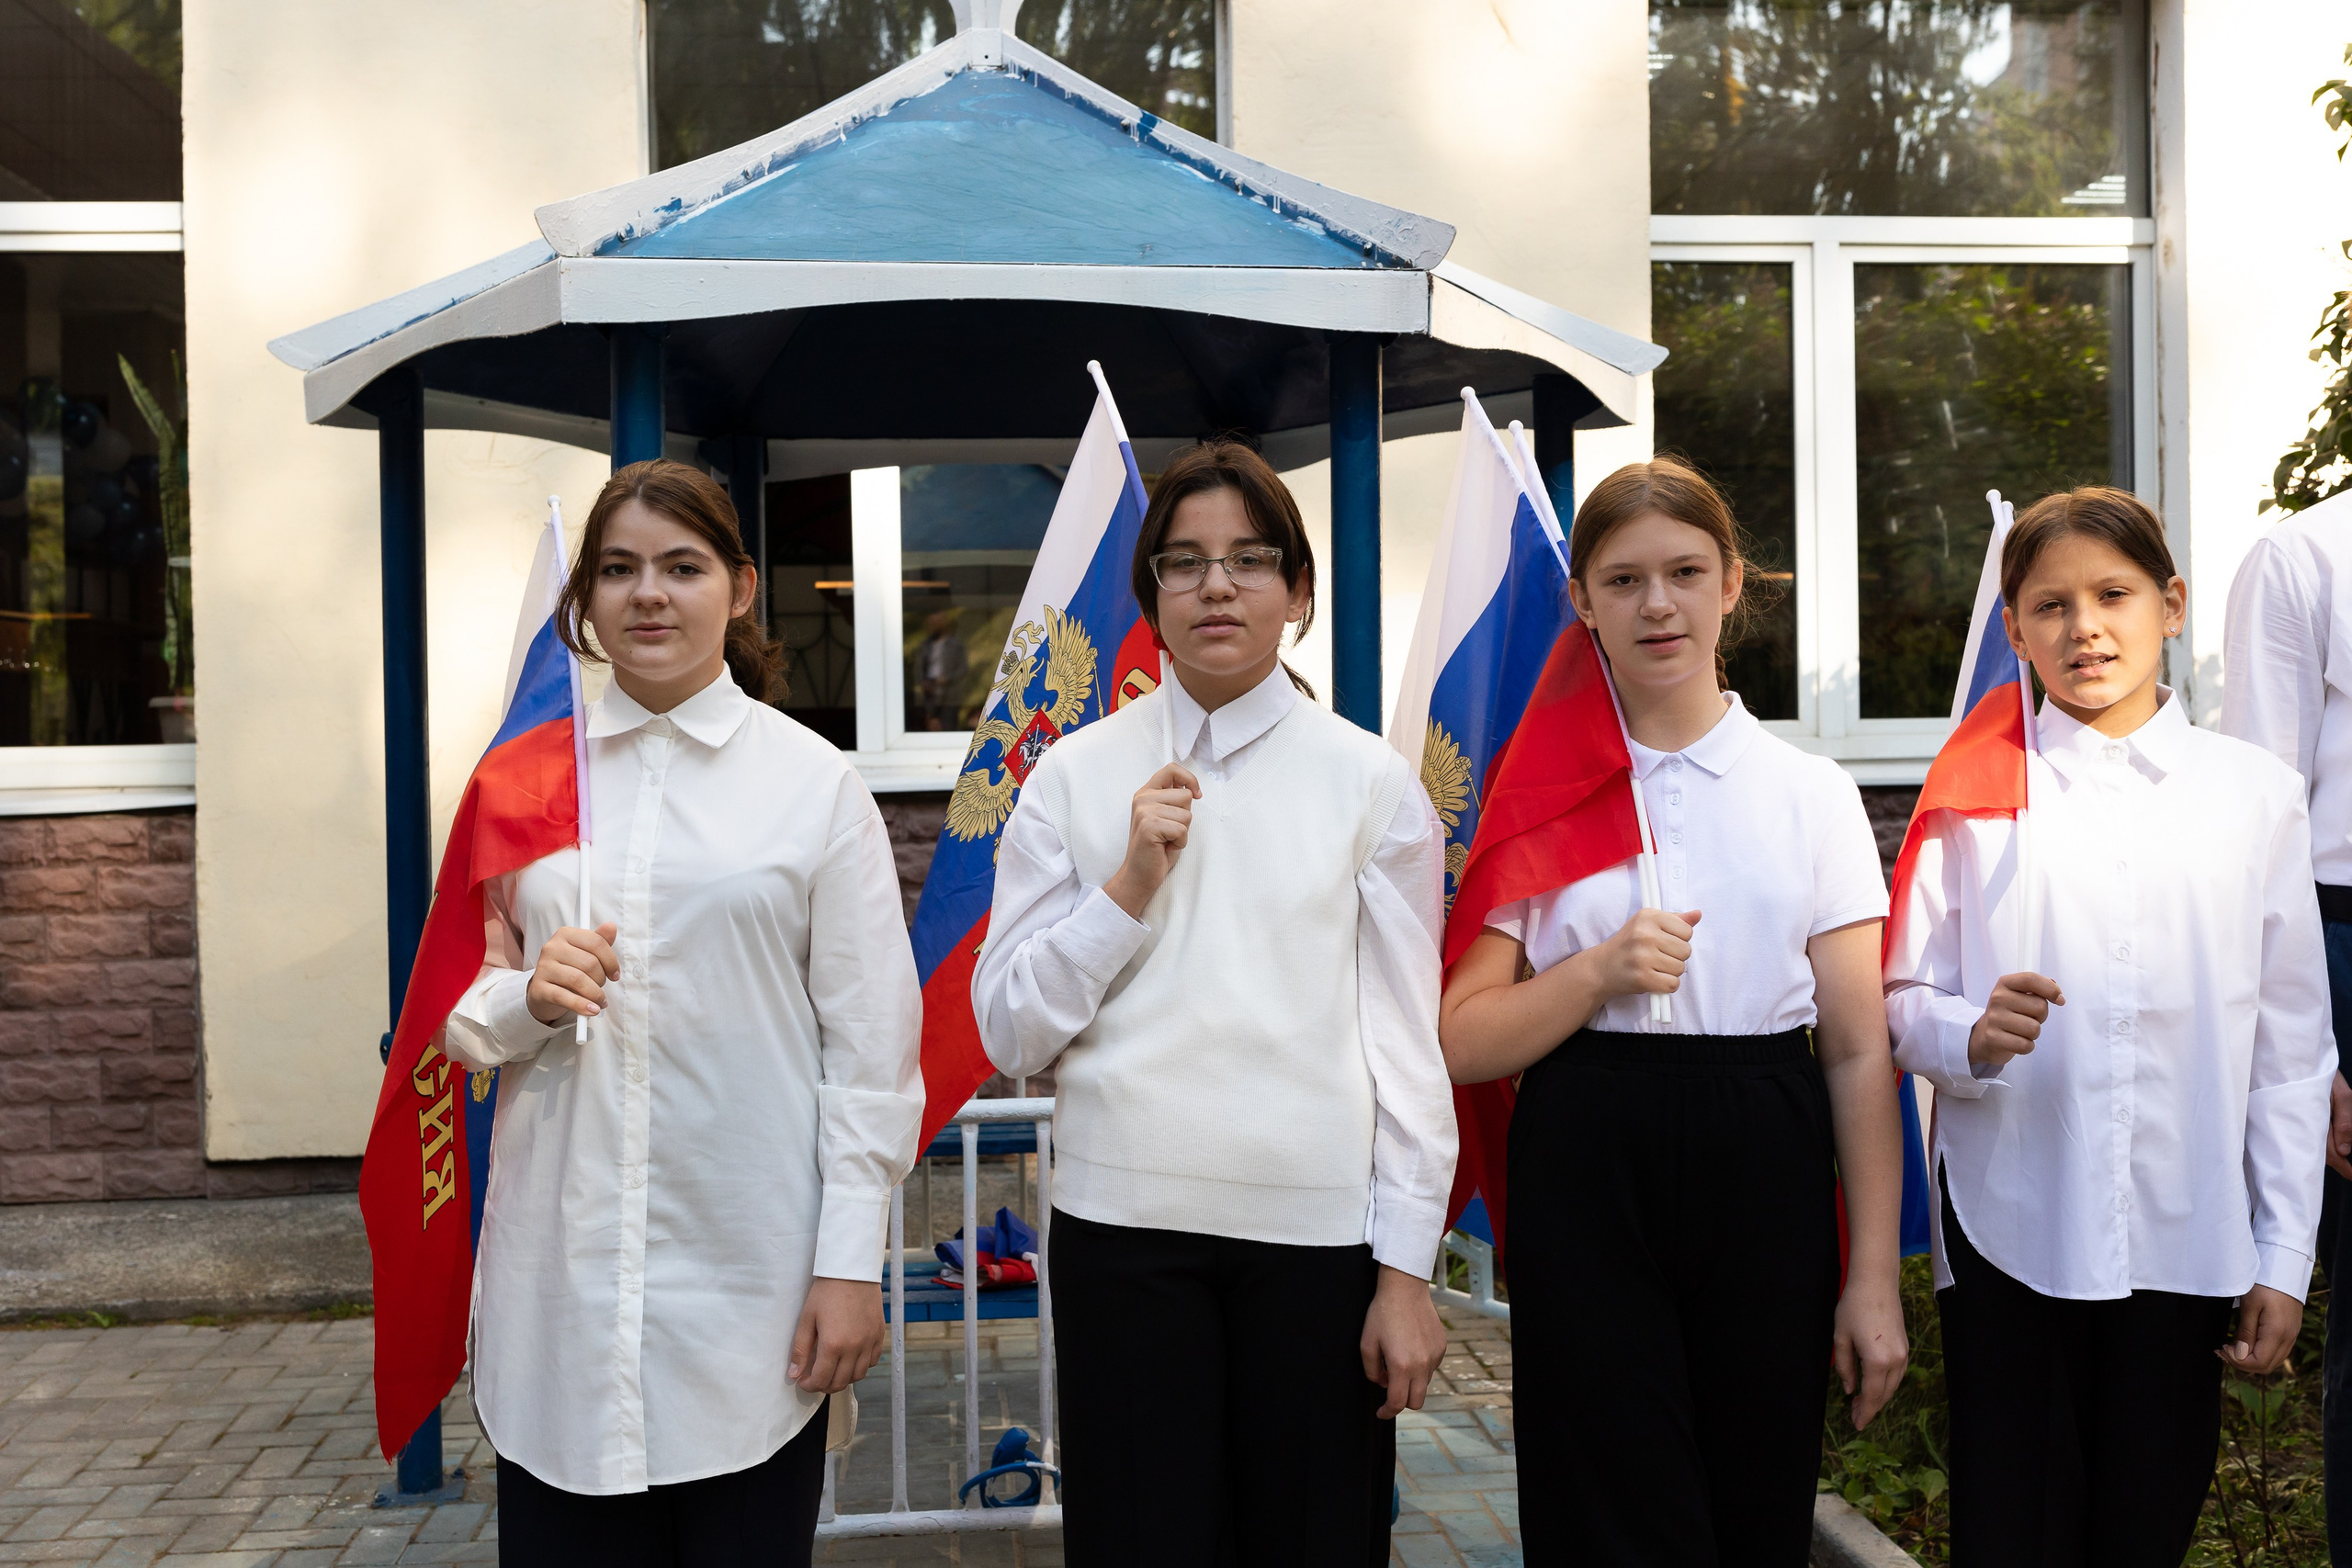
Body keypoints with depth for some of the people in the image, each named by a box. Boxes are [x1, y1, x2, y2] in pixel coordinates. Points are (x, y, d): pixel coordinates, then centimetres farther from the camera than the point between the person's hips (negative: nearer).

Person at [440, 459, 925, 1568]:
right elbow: (458, 1013, 14)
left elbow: (870, 1043, -1)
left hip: (750, 1284, -2)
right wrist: (529, 997, -8)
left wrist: (851, 1264, -7)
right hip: (561, 1283, 2)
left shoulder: (814, 782, 1)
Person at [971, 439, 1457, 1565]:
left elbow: (1407, 1042, 1)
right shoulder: (1075, 776, 4)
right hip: (1124, 1223, 1)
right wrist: (1127, 885, -10)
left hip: (1316, 1228, 0)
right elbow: (1010, 1032, 2)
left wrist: (1407, 1271, -2)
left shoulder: (1371, 782, 2)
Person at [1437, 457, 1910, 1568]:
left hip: (1763, 1181, 1)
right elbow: (1461, 1040, 1)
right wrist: (1601, 972, -15)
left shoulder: (1812, 793, 5)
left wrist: (1875, 1278, -1)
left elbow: (1858, 1053, 3)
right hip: (1586, 1183, -1)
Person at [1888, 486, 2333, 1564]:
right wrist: (1971, 1034, -21)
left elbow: (2290, 1047, 6)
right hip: (2011, 1234, -1)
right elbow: (1904, 1002, 2)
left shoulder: (2256, 794, 5)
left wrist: (2284, 1260, 2)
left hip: (2187, 1241, 1)